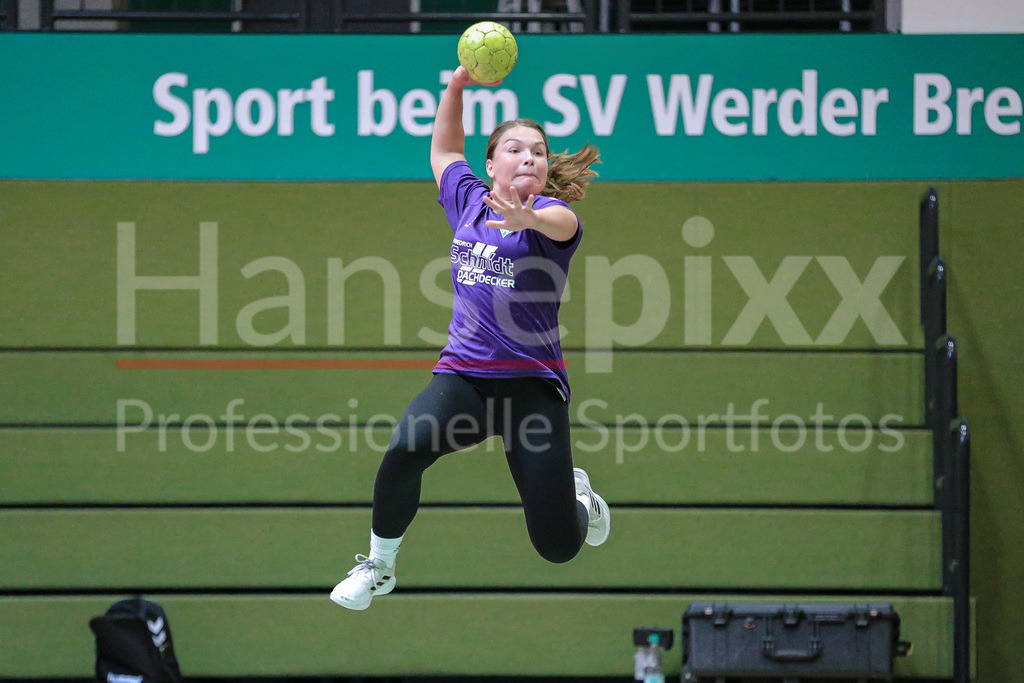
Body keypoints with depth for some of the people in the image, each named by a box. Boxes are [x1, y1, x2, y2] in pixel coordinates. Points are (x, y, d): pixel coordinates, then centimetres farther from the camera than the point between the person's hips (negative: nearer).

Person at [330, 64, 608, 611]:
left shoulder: (549, 213, -3)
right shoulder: (470, 202, 13)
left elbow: (562, 222, -30)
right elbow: (443, 152, 33)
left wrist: (530, 219, -52)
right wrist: (456, 87, 21)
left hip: (533, 382, -3)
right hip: (462, 374, 3)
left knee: (557, 546, -3)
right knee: (405, 448, -31)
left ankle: (579, 498, 36)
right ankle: (379, 565, -7)